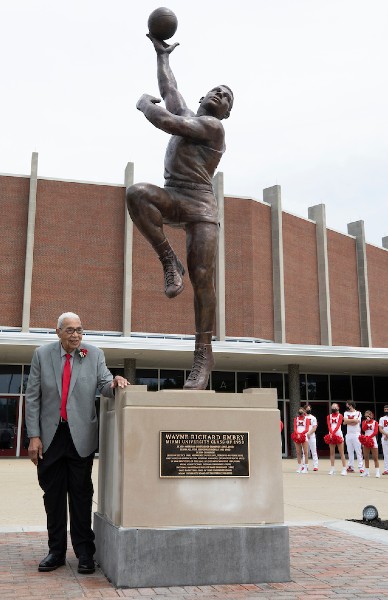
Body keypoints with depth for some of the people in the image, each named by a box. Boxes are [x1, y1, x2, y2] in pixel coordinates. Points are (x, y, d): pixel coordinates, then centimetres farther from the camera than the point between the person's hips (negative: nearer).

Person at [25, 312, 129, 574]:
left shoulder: (94, 354, 1)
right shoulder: (42, 354, 1)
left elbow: (105, 385, 0)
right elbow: (32, 397, 1)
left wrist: (115, 383, -25)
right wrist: (34, 436, -5)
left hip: (81, 436, -1)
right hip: (50, 436, 1)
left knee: (81, 495, 5)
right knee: (53, 495, 10)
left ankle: (84, 552, 16)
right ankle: (56, 551, 23)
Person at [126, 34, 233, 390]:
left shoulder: (213, 126, -3)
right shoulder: (188, 116, 20)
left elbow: (166, 122, -13)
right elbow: (168, 88, 36)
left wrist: (144, 104, 6)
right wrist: (162, 54, 46)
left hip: (200, 205, -6)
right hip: (172, 200, 6)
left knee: (202, 279, -14)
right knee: (137, 193, -28)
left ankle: (204, 352, -9)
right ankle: (169, 261, -17)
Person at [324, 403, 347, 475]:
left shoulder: (340, 416, 2)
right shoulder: (329, 416, 11)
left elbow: (338, 425, -11)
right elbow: (329, 425, -2)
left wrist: (333, 433, -24)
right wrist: (331, 433, -19)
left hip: (338, 435, -3)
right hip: (331, 435, 4)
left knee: (341, 453, -4)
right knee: (332, 453, 6)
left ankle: (344, 469, -5)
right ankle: (332, 469, 9)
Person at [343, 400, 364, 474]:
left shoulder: (358, 413, 1)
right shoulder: (346, 413, 13)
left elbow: (356, 422, -13)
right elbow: (345, 421, -4)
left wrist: (348, 421, -5)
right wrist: (353, 420, -8)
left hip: (356, 434, -5)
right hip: (348, 434, 5)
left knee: (358, 451, -8)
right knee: (349, 451, 6)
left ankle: (361, 467, -8)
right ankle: (350, 467, 10)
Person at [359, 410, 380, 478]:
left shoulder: (375, 422, 1)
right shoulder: (364, 422, 10)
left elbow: (376, 432, -10)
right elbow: (363, 429, -8)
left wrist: (369, 437, -22)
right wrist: (366, 422, -13)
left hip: (372, 440, -4)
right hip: (365, 441, 4)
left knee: (375, 458, -5)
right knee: (366, 457, 6)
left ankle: (377, 472, -6)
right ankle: (366, 472, 11)